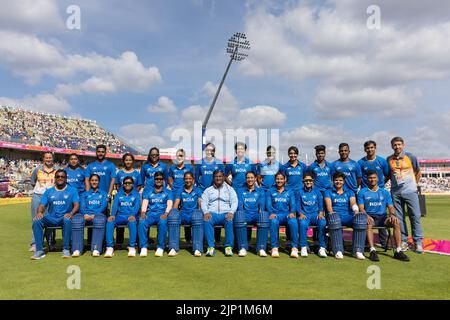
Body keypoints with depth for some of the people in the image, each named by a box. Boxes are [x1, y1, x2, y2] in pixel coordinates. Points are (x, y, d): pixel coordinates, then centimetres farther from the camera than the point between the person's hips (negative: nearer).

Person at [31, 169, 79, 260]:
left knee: (67, 220, -38)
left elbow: (76, 204, -1)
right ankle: (39, 250, -22)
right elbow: (42, 205, 10)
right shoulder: (49, 191, 17)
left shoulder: (72, 191, 9)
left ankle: (66, 249, -28)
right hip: (51, 218, 3)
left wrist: (71, 213, -22)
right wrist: (39, 212, -14)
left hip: (64, 217, -3)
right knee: (36, 221, -26)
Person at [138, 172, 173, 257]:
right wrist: (143, 213, -11)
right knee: (142, 223, -31)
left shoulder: (168, 192, 16)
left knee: (162, 223, -36)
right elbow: (145, 203, 8)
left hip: (162, 213, -1)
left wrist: (166, 213, -18)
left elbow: (169, 204, 2)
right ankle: (143, 247, -23)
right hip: (150, 213, 2)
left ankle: (160, 248, -28)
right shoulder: (148, 190, 20)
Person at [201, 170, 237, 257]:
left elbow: (234, 202, 7)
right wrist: (206, 212, -13)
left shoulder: (230, 189, 19)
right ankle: (210, 247, -30)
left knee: (229, 221, -35)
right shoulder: (208, 190, 21)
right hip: (212, 213, 1)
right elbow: (204, 203, 8)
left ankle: (228, 247, -27)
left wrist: (231, 212, -13)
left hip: (225, 213, 0)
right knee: (207, 221, -34)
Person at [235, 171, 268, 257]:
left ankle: (261, 248, -34)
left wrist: (260, 214, -14)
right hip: (245, 215, 0)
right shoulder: (240, 191, 20)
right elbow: (239, 205, 6)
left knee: (264, 215, -35)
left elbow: (261, 205, 6)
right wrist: (241, 214, -13)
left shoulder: (260, 191, 21)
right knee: (239, 214, -37)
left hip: (255, 215, 0)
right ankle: (243, 248, -34)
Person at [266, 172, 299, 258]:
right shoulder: (270, 192, 18)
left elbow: (293, 204, 8)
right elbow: (268, 204, 5)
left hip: (286, 214, 1)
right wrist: (271, 213, -16)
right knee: (274, 222, -37)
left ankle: (294, 248, -30)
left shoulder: (290, 192, 21)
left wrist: (292, 212, -14)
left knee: (293, 222, -34)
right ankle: (274, 248, -33)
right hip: (275, 214, -1)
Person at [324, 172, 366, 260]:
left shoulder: (349, 192, 23)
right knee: (334, 217, -40)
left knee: (361, 217, -31)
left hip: (348, 216, 2)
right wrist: (332, 214, -20)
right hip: (336, 216, -2)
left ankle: (358, 251, -32)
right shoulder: (328, 192, 18)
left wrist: (356, 211, -19)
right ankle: (338, 251, -39)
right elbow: (329, 205, 1)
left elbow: (353, 203, 4)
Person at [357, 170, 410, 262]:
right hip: (370, 216, -2)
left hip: (382, 217, 3)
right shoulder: (362, 192, 11)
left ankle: (398, 251, -29)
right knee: (368, 223, -37)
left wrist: (392, 214, -12)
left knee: (396, 222, -28)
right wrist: (367, 216, -21)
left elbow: (391, 207, 11)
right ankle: (372, 250, -41)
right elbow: (361, 208, 0)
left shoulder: (385, 192, 19)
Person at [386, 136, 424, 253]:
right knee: (399, 218, 6)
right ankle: (403, 241, 15)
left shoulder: (410, 156, 0)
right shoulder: (389, 159, 6)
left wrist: (414, 184, 7)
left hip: (410, 191, -2)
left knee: (415, 216, -2)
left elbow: (418, 172, 10)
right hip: (395, 192, 2)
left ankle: (418, 242, 6)